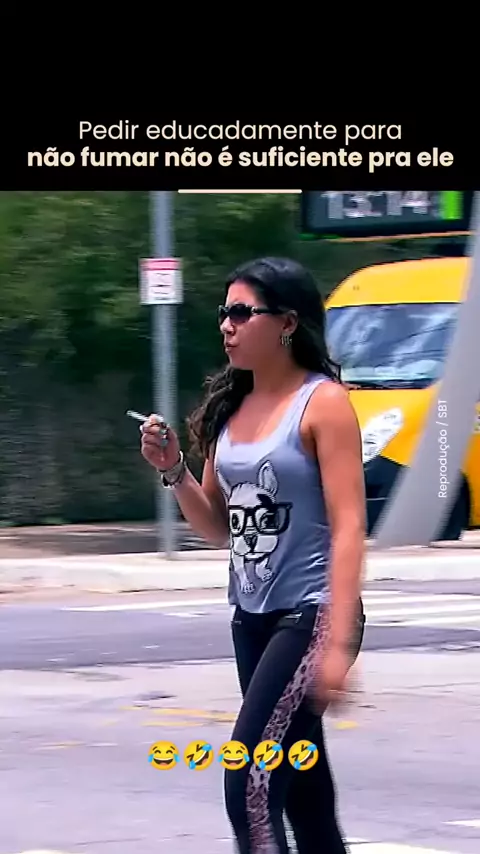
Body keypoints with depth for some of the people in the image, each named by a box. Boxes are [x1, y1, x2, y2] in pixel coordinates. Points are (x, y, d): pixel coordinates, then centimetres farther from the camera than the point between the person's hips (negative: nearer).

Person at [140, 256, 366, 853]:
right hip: (251, 618, 8)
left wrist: (337, 643, -22)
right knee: (302, 791, 13)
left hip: (309, 614, -8)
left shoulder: (323, 403, -10)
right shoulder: (231, 408, 10)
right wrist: (173, 471, -3)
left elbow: (348, 527, -15)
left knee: (251, 787, -15)